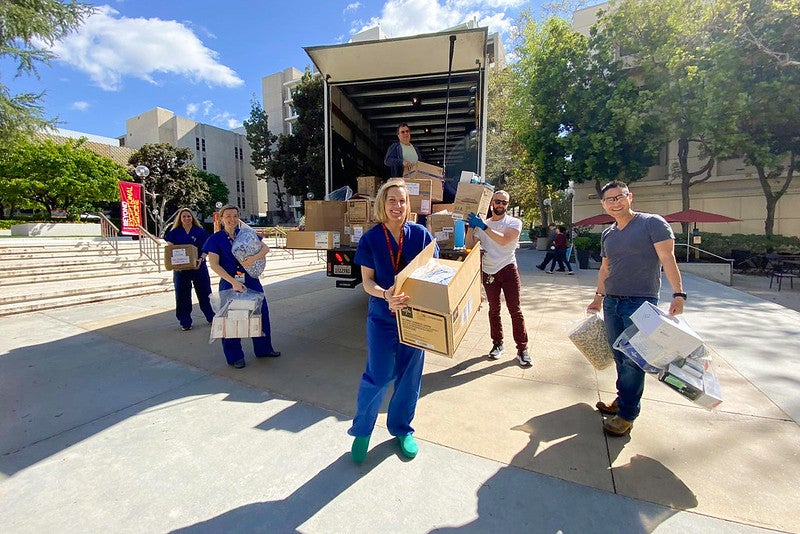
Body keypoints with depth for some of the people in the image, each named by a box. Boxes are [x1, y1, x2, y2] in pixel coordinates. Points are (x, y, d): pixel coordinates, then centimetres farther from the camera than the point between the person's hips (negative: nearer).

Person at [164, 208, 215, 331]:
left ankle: (212, 317, 20)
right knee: (182, 295, 5)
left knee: (204, 293, 6)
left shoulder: (200, 231, 2)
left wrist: (200, 259, -19)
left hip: (198, 266, -1)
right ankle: (185, 322, 17)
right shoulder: (175, 232, 5)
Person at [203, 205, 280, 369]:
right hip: (229, 283, -3)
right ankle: (235, 357, 22)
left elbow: (265, 248, -1)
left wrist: (254, 257, -23)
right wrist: (233, 282, -20)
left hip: (251, 281, 3)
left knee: (261, 313, 9)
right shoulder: (215, 239, -3)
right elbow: (214, 265, -11)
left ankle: (263, 349, 28)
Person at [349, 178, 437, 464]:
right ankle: (361, 431, 29)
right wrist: (386, 295, -28)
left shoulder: (421, 234, -5)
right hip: (382, 317, -1)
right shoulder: (370, 239, -7)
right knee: (378, 376, 3)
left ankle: (402, 429, 37)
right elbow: (367, 281, -7)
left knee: (409, 376, 13)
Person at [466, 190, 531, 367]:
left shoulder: (514, 222, -3)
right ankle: (497, 344, 24)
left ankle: (522, 349, 6)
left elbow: (504, 240, -23)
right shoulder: (481, 224, 7)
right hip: (488, 272, 3)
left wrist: (483, 226, -25)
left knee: (515, 310, -2)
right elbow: (469, 246, 0)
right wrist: (471, 226, -11)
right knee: (494, 309, 12)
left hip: (508, 270, -3)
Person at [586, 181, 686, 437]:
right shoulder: (607, 234, 13)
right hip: (611, 302, 6)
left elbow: (668, 259, -12)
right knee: (620, 357, 13)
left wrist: (678, 294, -21)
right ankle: (623, 400, 27)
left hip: (640, 302, -6)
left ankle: (627, 414, 8)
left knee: (633, 360, -2)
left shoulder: (652, 223, -5)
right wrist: (598, 297, 22)